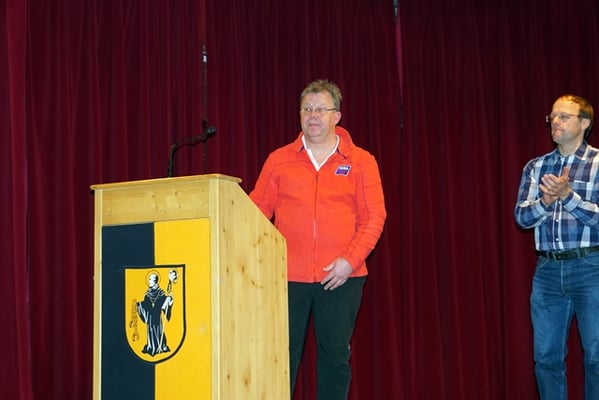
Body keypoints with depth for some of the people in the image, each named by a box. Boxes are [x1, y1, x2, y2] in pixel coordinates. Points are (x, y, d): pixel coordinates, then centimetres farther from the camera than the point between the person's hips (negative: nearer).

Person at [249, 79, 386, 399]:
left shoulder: (360, 161, 5)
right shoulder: (279, 160, 9)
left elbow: (374, 216, 0)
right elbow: (257, 212, 5)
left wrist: (350, 259, -11)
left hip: (341, 277, 0)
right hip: (288, 276, 1)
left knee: (336, 356, 5)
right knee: (283, 355, 2)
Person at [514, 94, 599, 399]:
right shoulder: (535, 167, 11)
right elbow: (521, 217, 3)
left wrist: (567, 195, -22)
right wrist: (546, 201, -16)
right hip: (548, 270, 4)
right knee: (547, 357, 8)